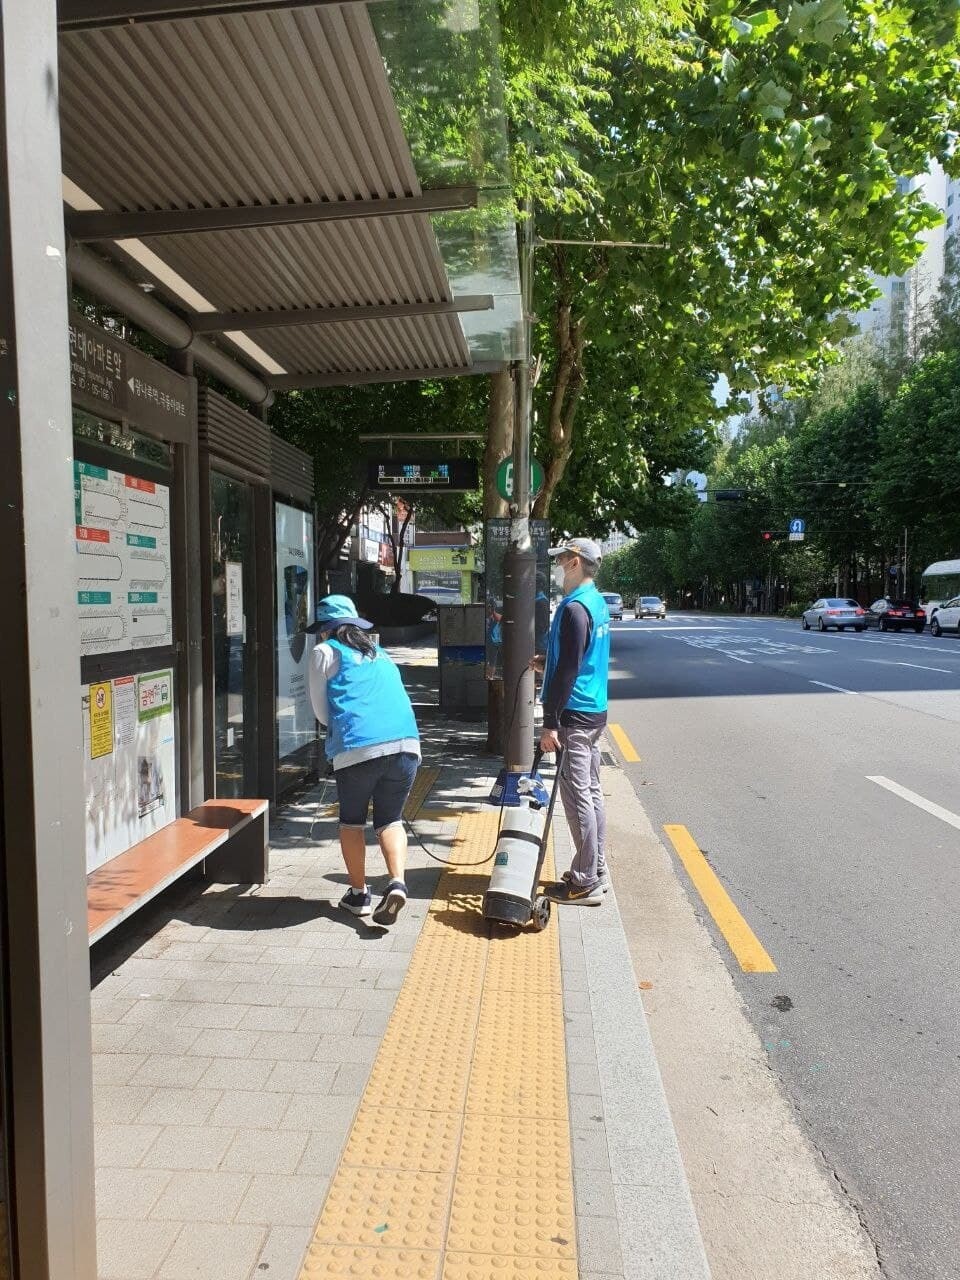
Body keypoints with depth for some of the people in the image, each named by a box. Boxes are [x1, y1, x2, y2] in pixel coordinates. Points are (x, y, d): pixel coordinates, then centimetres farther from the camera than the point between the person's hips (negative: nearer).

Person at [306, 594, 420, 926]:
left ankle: (359, 894, 19)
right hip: (406, 742, 4)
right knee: (390, 819, 16)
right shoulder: (379, 653, 26)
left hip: (357, 748, -4)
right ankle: (397, 882, -5)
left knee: (351, 821, 16)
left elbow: (320, 709, 12)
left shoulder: (325, 652, 10)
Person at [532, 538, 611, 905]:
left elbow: (568, 670, -22)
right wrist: (546, 661, 15)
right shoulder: (597, 603, 13)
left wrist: (550, 723, -21)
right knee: (591, 793, 15)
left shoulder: (574, 608, -18)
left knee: (578, 797, -4)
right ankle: (596, 871, 24)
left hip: (575, 715, -10)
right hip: (594, 711, 10)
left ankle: (585, 883, 3)